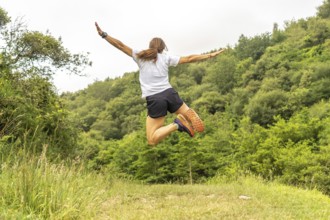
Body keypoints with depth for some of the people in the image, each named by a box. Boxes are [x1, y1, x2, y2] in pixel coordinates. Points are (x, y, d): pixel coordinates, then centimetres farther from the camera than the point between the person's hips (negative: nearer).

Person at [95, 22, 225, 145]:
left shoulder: (140, 56, 9)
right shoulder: (166, 58, 12)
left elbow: (121, 46, 4)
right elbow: (189, 59, 12)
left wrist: (103, 35, 6)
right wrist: (210, 55, 19)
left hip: (154, 100, -2)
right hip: (169, 93, 2)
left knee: (152, 141, 1)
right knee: (187, 113, 24)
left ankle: (176, 125, -25)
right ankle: (187, 116, -16)